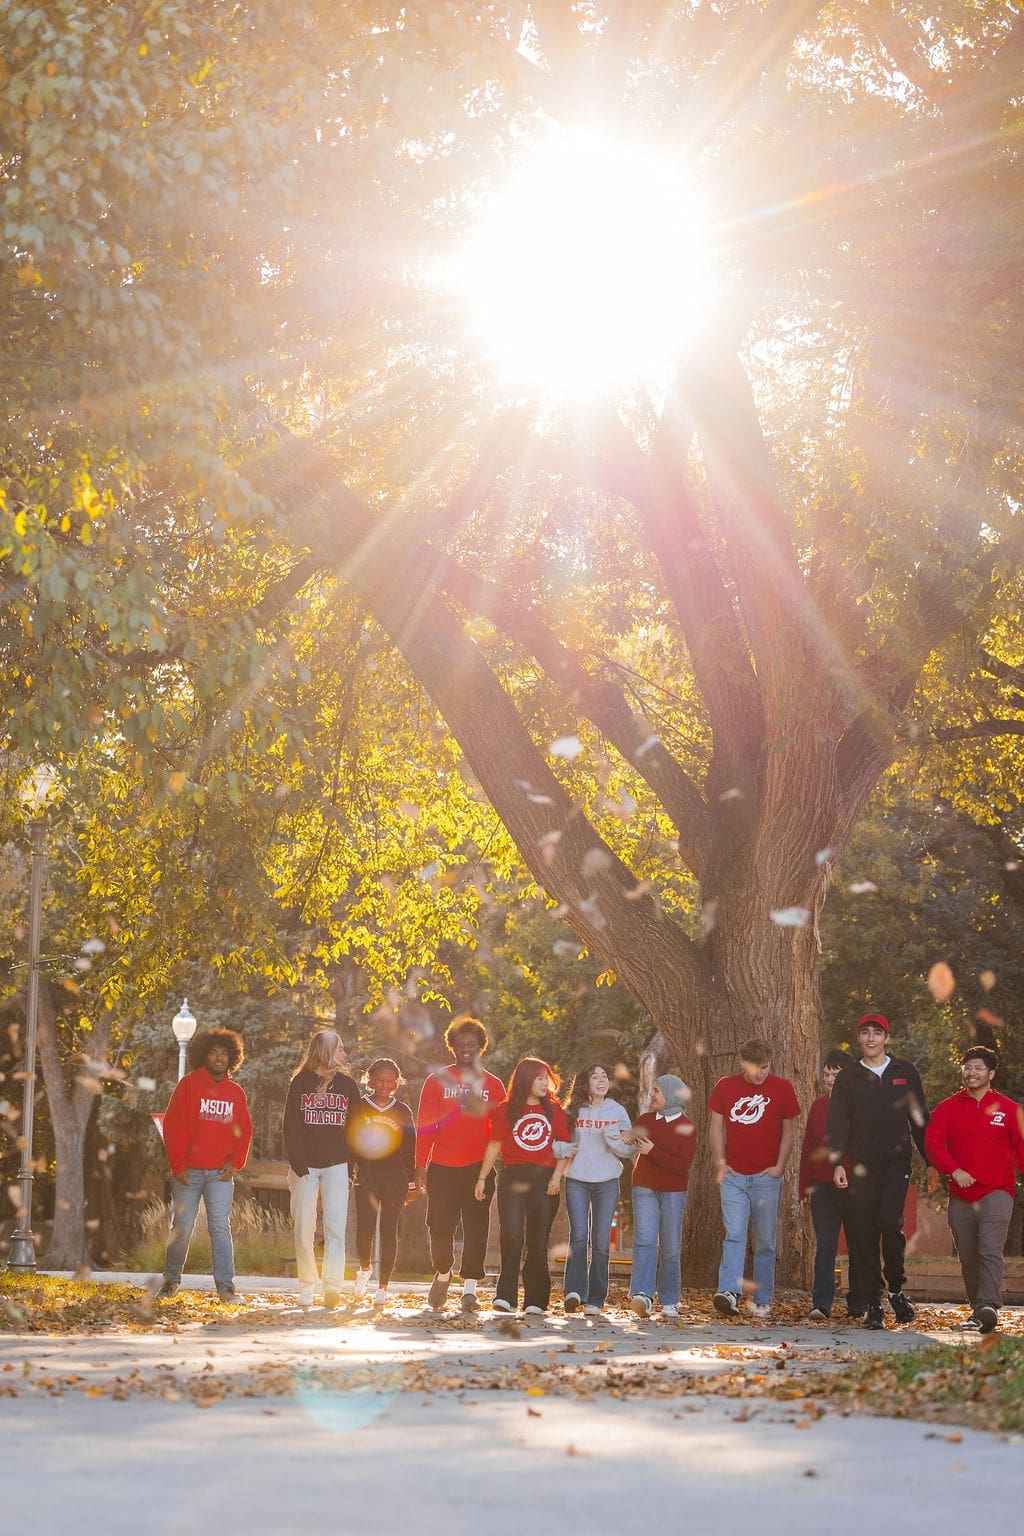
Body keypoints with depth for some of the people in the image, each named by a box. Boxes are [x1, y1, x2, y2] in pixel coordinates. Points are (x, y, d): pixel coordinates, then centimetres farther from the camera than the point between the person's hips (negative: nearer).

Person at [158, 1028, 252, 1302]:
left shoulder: (236, 1093, 10)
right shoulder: (189, 1085, -1)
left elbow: (244, 1132, 14)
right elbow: (173, 1126, -4)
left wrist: (235, 1163, -1)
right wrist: (178, 1165, -9)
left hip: (220, 1173, 2)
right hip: (188, 1172, -2)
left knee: (220, 1228, -6)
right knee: (181, 1229, 3)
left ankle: (225, 1285, -7)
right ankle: (171, 1280, 18)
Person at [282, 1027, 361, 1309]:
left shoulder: (347, 1085, 10)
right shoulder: (300, 1083, 5)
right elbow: (291, 1127, 0)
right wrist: (298, 1166, -10)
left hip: (336, 1165, 1)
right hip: (304, 1165, -1)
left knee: (335, 1227, -11)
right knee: (303, 1229, -1)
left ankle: (333, 1286, -18)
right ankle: (307, 1286, 8)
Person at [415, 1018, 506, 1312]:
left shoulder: (493, 1084, 9)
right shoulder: (437, 1080, 7)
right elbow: (425, 1125, 4)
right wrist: (421, 1164, -2)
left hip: (479, 1167, 0)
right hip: (442, 1167, 0)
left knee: (475, 1230, -3)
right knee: (440, 1228, 2)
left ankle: (469, 1289, 1)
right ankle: (443, 1274, 27)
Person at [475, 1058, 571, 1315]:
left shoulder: (554, 1110, 10)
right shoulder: (505, 1111, 6)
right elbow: (494, 1146, 8)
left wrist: (557, 1176, -2)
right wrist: (482, 1178, 4)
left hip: (544, 1180, 1)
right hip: (512, 1178, -1)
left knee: (538, 1241, 2)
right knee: (511, 1236, -12)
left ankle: (535, 1301, 5)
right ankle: (505, 1296, -11)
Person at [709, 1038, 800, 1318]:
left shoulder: (782, 1088, 2)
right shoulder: (725, 1087, 5)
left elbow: (788, 1130, 6)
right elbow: (716, 1127, 10)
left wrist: (779, 1166, -3)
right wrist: (720, 1163, 1)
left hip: (766, 1177, -1)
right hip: (733, 1176, 1)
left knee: (765, 1241, 3)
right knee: (734, 1234, -12)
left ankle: (762, 1301, 8)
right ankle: (729, 1292, -23)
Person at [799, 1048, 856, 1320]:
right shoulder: (818, 1106, 10)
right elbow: (808, 1147, 13)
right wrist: (806, 1184, 9)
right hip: (823, 1187, 2)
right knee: (824, 1246, -5)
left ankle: (857, 1302, 19)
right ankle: (821, 1303, -10)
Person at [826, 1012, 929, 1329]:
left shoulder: (906, 1073, 11)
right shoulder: (848, 1077, 10)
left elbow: (920, 1120, 13)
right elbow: (837, 1123, 4)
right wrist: (837, 1163, -8)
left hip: (897, 1163, -1)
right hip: (862, 1168, 1)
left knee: (890, 1223, -17)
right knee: (863, 1234, -2)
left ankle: (896, 1289, 4)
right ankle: (871, 1303, 3)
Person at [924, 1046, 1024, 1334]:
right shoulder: (948, 1108, 9)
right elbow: (932, 1143, -2)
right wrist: (954, 1170, -17)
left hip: (996, 1194, -3)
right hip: (960, 1197, 3)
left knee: (990, 1250, -20)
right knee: (968, 1259, 8)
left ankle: (989, 1306, -30)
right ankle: (977, 1310, 20)